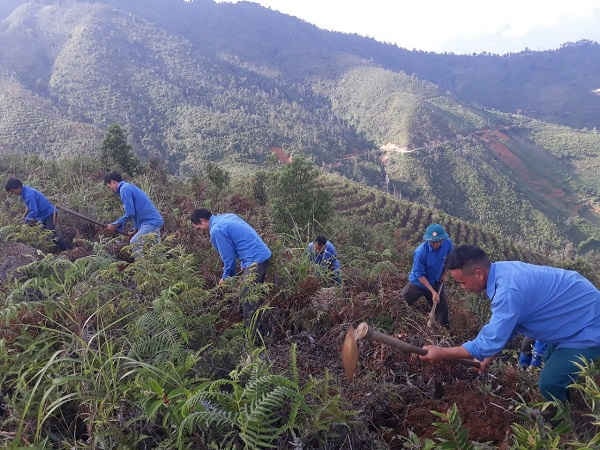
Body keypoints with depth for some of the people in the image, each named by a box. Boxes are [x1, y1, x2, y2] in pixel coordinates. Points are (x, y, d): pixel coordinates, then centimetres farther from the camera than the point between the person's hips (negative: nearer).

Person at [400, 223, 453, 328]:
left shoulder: (447, 243, -19)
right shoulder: (420, 252, -31)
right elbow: (419, 275, -22)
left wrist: (444, 273, -3)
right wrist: (433, 292, -24)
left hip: (435, 283, 4)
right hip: (418, 283, -4)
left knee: (442, 307, 15)